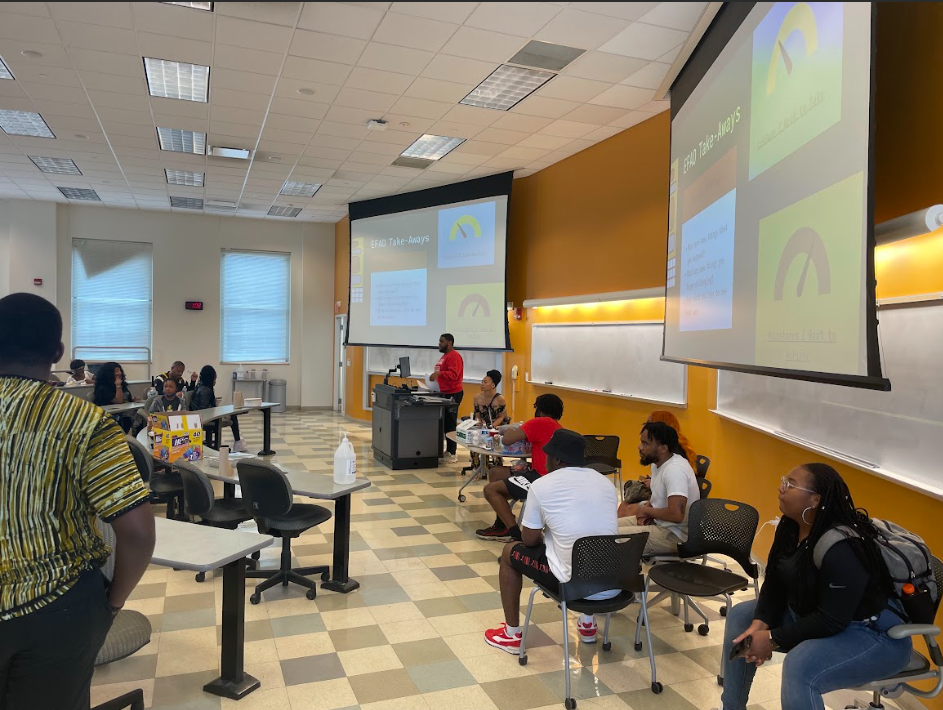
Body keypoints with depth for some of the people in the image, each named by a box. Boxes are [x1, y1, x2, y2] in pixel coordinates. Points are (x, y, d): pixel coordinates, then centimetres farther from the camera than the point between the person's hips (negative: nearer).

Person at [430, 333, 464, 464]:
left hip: (452, 394, -11)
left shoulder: (454, 356, -14)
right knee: (444, 423, 11)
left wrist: (439, 373, -34)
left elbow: (453, 374, -26)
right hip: (444, 393, 11)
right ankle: (448, 451, 18)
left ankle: (452, 454, -4)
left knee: (450, 424, -8)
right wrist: (435, 377, 19)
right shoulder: (445, 356, 19)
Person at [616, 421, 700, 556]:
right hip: (659, 522, 10)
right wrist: (647, 510, 0)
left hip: (675, 536, -10)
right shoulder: (657, 463, 5)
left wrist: (646, 510, -16)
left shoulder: (675, 470, -25)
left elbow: (676, 515, -33)